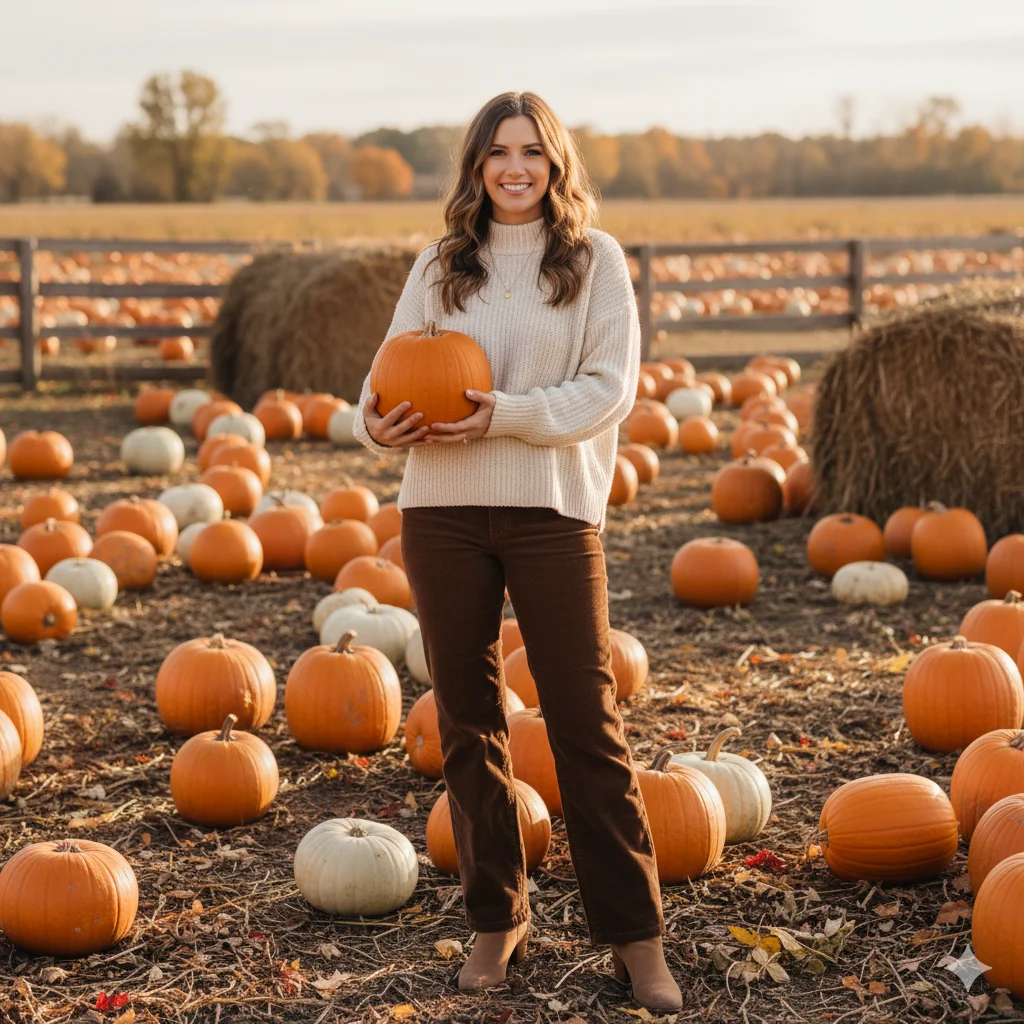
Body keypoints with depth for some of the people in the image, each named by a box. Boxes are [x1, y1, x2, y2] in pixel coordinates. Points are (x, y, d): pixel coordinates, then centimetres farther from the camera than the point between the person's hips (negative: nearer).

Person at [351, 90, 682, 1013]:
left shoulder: (595, 259, 3)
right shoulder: (439, 267, 11)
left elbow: (610, 386, -5)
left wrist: (504, 415, -18)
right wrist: (377, 423, -15)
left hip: (554, 510, -3)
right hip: (442, 511, 3)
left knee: (587, 722, -3)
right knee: (469, 722, 9)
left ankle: (634, 935, 5)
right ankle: (497, 920, 22)